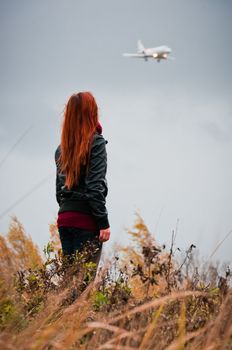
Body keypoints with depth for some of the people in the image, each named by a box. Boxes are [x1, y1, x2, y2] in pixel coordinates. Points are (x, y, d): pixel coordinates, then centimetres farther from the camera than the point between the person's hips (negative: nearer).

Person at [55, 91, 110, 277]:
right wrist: (104, 223, -12)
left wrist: (66, 211, 17)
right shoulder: (96, 142, -6)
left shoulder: (62, 148, 13)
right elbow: (95, 187, -13)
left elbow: (59, 186, 14)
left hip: (64, 218, 6)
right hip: (86, 220, -6)